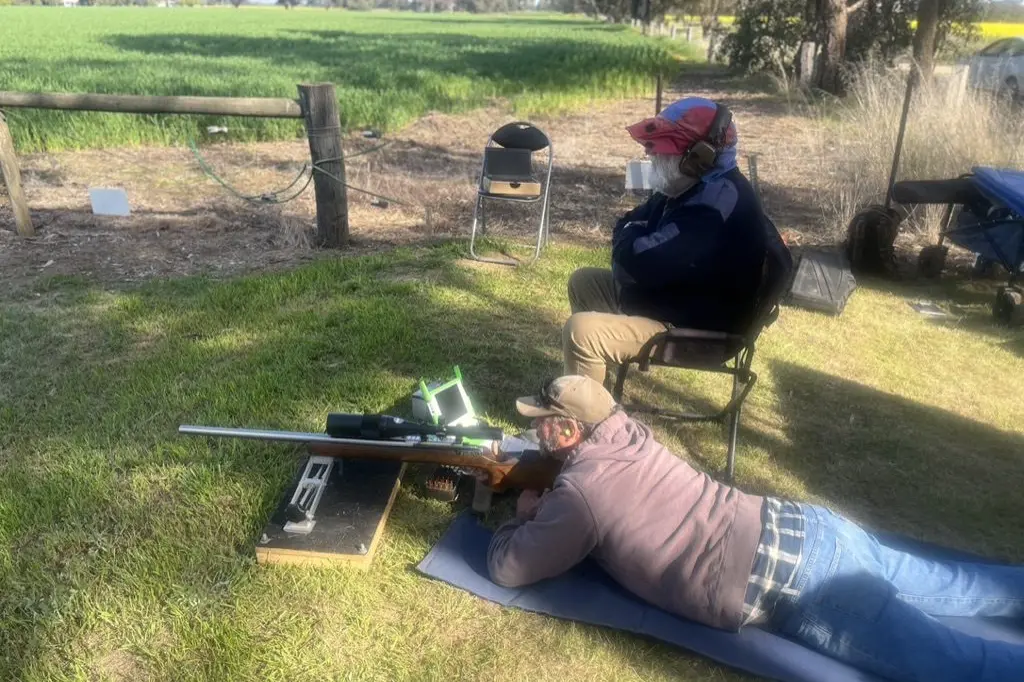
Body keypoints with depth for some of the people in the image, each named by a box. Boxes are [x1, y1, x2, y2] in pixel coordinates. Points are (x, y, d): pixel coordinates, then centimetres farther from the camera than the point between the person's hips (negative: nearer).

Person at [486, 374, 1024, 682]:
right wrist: (547, 505, 22)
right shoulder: (623, 431, 8)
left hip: (793, 589, -8)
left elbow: (507, 568, -6)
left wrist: (526, 515, 12)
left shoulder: (578, 490, -15)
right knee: (954, 589, 22)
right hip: (802, 530, 8)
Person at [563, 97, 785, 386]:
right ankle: (593, 375, 25)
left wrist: (630, 237, -12)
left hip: (692, 328, -11)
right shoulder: (693, 185, 3)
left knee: (580, 332, -23)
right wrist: (634, 238, -10)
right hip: (667, 294, 11)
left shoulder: (715, 205, -30)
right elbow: (629, 224, 13)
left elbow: (637, 263, -34)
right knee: (583, 282, 17)